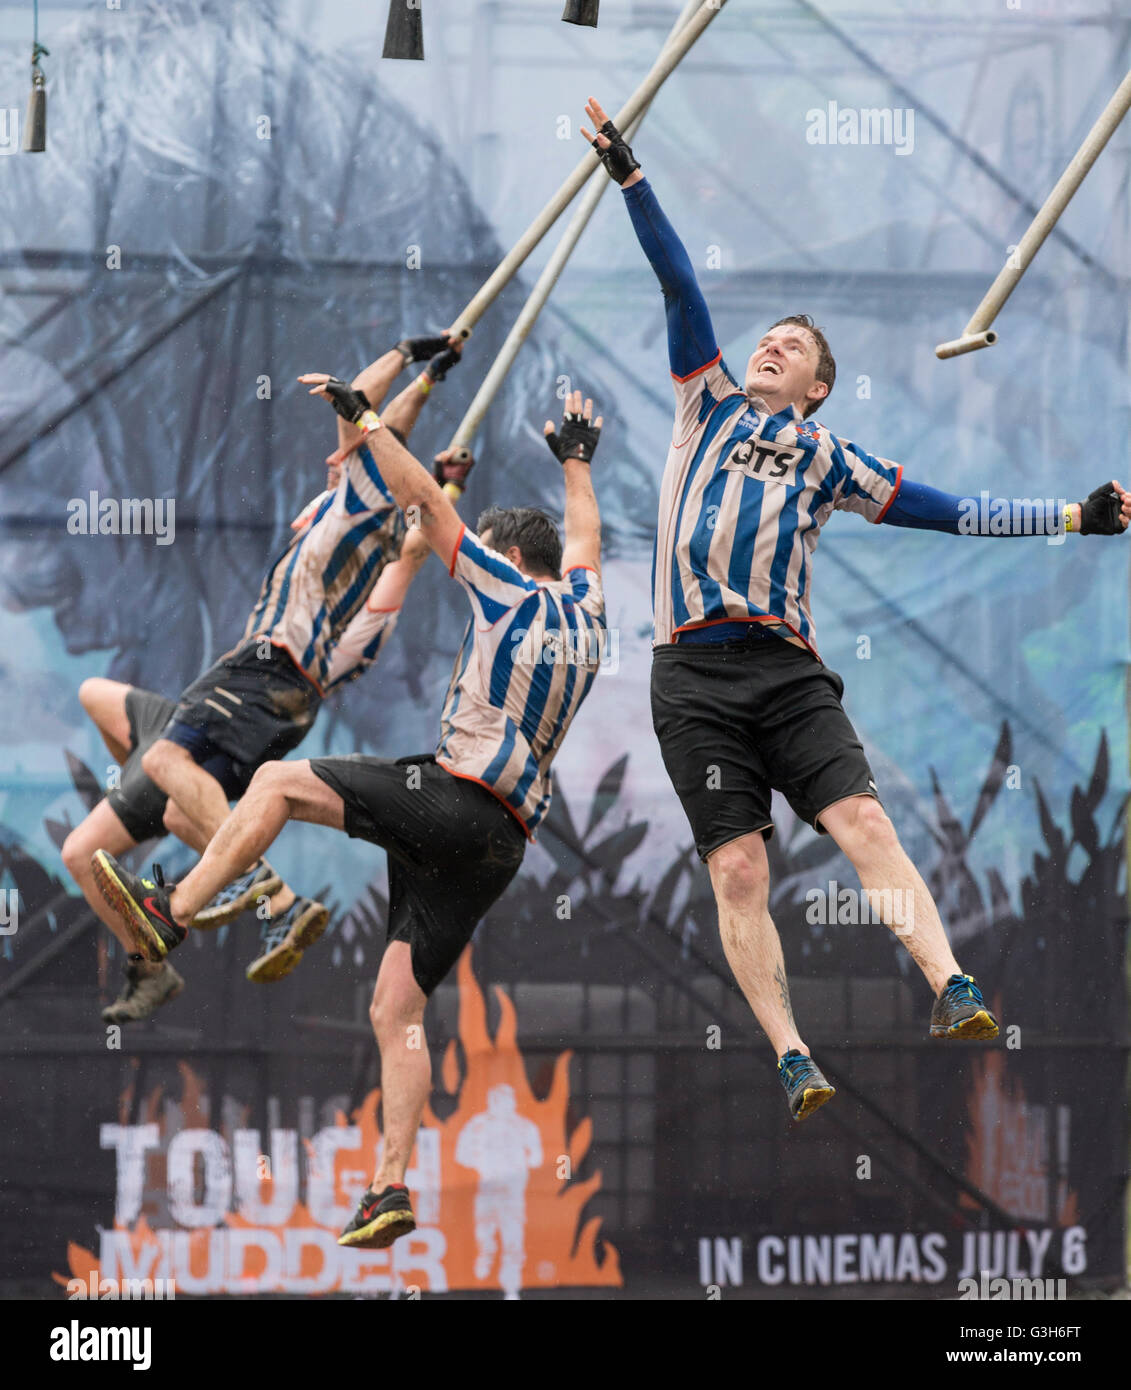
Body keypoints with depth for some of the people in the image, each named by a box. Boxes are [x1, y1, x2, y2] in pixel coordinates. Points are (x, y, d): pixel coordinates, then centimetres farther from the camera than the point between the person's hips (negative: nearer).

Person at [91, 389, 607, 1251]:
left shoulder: (513, 593, 1)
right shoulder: (585, 616, 20)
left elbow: (426, 499, 1)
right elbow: (584, 541, 42)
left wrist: (364, 419, 8)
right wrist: (576, 461, 57)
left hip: (454, 797, -7)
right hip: (503, 845, 7)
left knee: (279, 782, -7)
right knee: (398, 1008, 3)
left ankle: (171, 916, -17)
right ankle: (392, 1188, -8)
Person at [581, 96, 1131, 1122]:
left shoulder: (828, 459, 20)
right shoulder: (709, 404, 21)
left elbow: (951, 512, 20)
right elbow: (678, 283, 16)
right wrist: (629, 176, 11)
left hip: (787, 671, 0)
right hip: (695, 673, 0)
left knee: (863, 821, -19)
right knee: (737, 869, -9)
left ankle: (951, 990, -30)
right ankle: (792, 1060, -13)